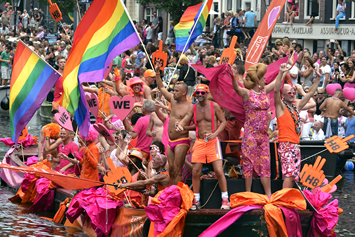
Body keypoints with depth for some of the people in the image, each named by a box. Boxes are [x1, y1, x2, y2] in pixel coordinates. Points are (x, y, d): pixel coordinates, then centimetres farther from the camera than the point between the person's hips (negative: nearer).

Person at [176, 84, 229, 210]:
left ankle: (225, 199, -1)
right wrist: (180, 126, -22)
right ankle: (196, 200, 11)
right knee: (195, 172, 0)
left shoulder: (214, 106, -2)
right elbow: (185, 120, 3)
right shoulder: (193, 108, 8)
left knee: (219, 171, -11)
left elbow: (223, 122, 1)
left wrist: (215, 133, -16)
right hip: (199, 142, 3)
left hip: (212, 141, -3)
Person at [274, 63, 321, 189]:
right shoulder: (280, 106, -1)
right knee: (289, 174, -18)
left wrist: (318, 78, 18)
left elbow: (310, 93, 24)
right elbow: (276, 90, -17)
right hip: (286, 144, -8)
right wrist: (281, 74, -28)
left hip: (296, 145, 8)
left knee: (293, 175, 5)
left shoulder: (296, 105, 19)